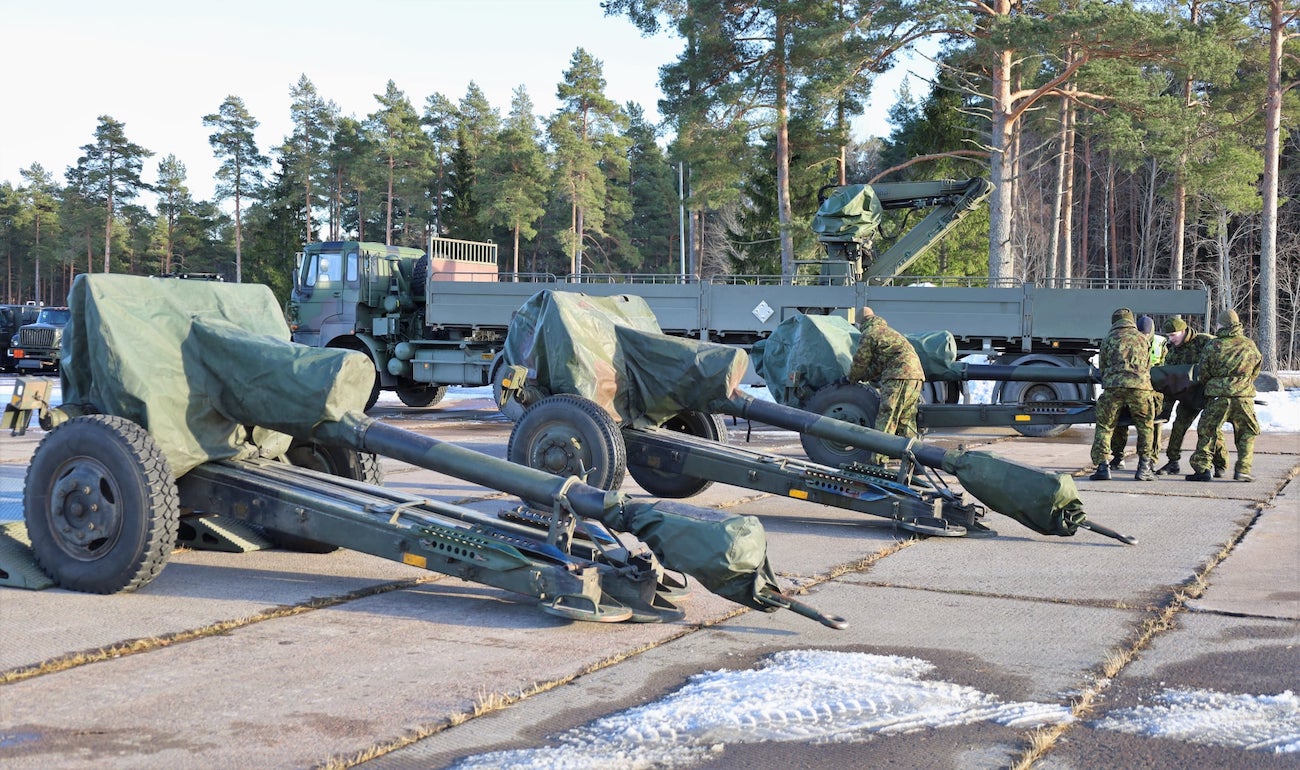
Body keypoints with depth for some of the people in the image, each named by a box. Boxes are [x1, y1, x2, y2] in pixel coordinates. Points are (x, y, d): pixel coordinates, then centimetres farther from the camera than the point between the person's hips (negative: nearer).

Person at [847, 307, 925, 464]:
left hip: (899, 376, -9)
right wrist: (863, 377, 36)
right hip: (916, 375, 9)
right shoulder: (885, 330, 29)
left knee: (886, 420, -9)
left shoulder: (869, 334, 0)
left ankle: (878, 461, -13)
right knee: (907, 420, 13)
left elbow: (860, 361, 6)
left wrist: (852, 379, 23)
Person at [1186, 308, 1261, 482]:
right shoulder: (1249, 345, 6)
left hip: (1217, 396, -1)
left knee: (1207, 432, 7)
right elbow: (1256, 370, 17)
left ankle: (1201, 468, 2)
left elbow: (1203, 373, 2)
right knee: (1247, 433, 14)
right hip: (1244, 396, 2)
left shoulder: (1212, 346, -2)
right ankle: (1242, 470, 7)